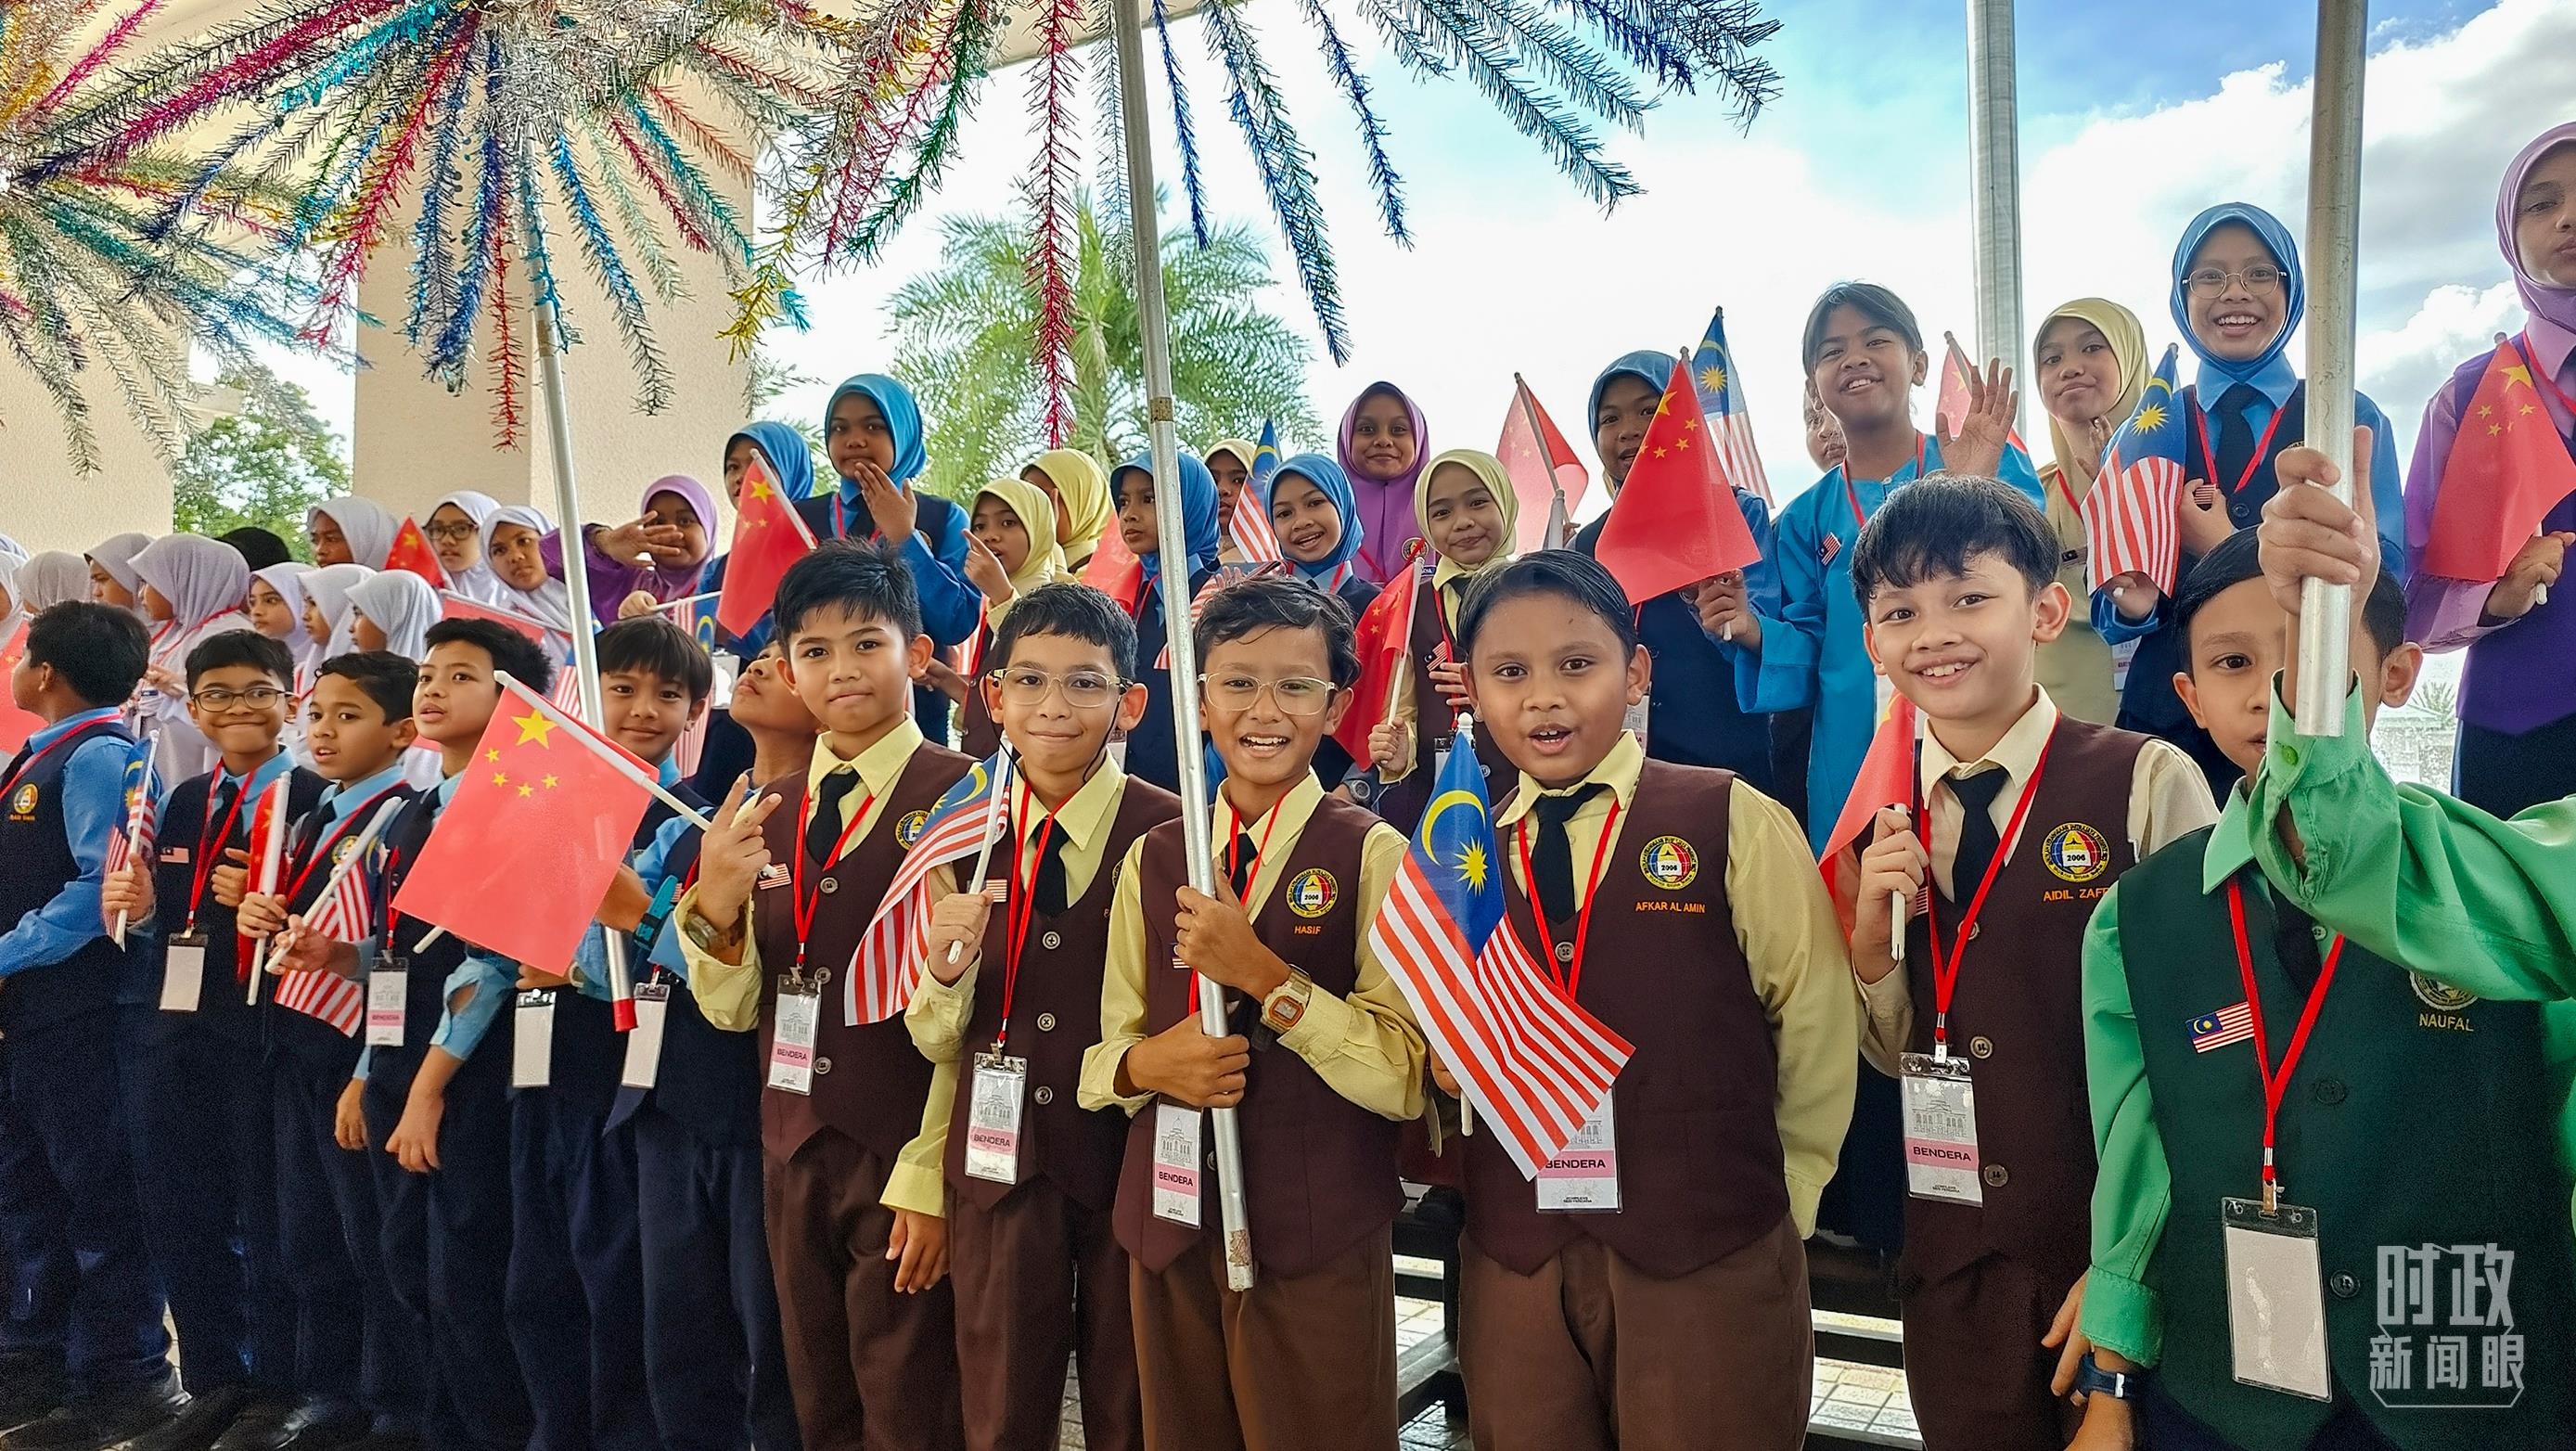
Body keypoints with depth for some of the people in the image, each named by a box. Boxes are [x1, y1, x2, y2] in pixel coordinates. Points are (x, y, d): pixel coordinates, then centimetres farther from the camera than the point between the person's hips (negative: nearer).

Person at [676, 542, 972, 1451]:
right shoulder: (765, 811, 8)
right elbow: (733, 1009, 9)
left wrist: (931, 1174, -14)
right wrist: (714, 908, -10)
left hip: (905, 1161, -6)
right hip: (794, 1154, 6)